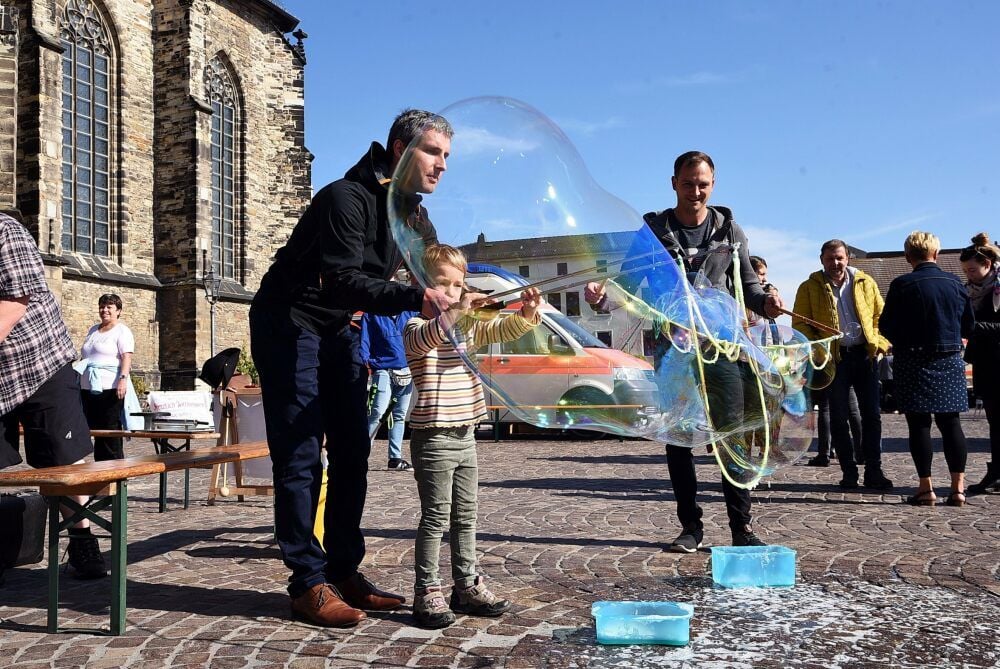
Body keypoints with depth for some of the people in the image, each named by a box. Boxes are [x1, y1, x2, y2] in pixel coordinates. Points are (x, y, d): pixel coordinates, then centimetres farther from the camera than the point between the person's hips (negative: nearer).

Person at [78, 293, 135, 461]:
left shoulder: (122, 331, -1)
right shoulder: (93, 331, 22)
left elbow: (127, 356, -13)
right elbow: (84, 358, 27)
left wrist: (123, 378, -26)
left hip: (110, 388, -7)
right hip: (88, 388, 7)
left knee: (110, 430, -6)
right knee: (94, 428, 7)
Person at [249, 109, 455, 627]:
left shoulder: (414, 218, 3)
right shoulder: (348, 198, -24)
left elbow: (440, 278, 5)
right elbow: (343, 282, -35)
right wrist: (414, 299, -47)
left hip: (337, 331, 9)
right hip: (288, 324, -8)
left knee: (353, 450, 6)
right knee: (300, 454, -9)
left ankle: (343, 573, 14)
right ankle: (308, 585, -2)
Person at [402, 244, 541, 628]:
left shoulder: (468, 326, 14)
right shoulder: (416, 327, -8)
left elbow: (502, 330, 7)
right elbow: (423, 338, -31)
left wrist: (526, 313, -14)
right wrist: (455, 312, -45)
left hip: (465, 435, 8)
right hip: (433, 438, -7)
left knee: (465, 515, 14)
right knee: (436, 517, -4)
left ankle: (467, 586, 24)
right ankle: (427, 593, 4)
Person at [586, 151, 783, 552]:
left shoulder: (729, 231, 8)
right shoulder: (653, 230, 5)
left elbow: (747, 285, 10)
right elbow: (629, 283, 1)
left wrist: (765, 302, -12)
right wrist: (602, 295, -20)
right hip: (672, 349, 0)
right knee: (678, 440, 6)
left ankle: (742, 528, 7)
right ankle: (691, 526, 17)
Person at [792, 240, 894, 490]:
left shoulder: (865, 282, 11)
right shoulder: (809, 288, 5)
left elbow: (880, 315, 12)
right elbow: (800, 324, 2)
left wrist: (880, 343, -2)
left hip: (865, 354, 2)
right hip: (834, 358, -1)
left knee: (872, 414, 1)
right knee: (839, 417, 2)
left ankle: (874, 471, 9)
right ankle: (849, 472, 11)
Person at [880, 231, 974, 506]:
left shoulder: (902, 285, -9)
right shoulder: (955, 283, 2)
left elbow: (886, 326, -6)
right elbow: (969, 325, 10)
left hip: (913, 362, -3)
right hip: (950, 361, 3)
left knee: (919, 424, 1)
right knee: (951, 422, 7)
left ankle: (926, 488, 1)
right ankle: (958, 486, 5)